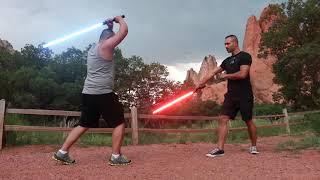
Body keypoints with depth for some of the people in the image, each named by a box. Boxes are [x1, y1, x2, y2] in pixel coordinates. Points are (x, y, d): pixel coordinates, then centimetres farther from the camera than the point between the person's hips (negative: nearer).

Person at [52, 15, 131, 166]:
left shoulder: (92, 49, 19)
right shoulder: (105, 46, -7)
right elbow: (124, 30, -6)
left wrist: (109, 27, 30)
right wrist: (119, 19, 12)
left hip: (88, 93, 9)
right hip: (103, 94, -9)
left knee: (84, 125, 15)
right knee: (119, 122, 3)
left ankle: (62, 153, 15)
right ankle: (116, 157, 4)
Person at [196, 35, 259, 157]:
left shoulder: (245, 56, -5)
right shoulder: (227, 61, 17)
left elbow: (242, 74, -18)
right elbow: (214, 72, 22)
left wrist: (226, 75, -5)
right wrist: (202, 83, 23)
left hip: (245, 96, -6)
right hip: (231, 95, 6)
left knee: (248, 121, 5)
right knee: (223, 119, -6)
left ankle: (253, 146, 25)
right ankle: (220, 149, -6)